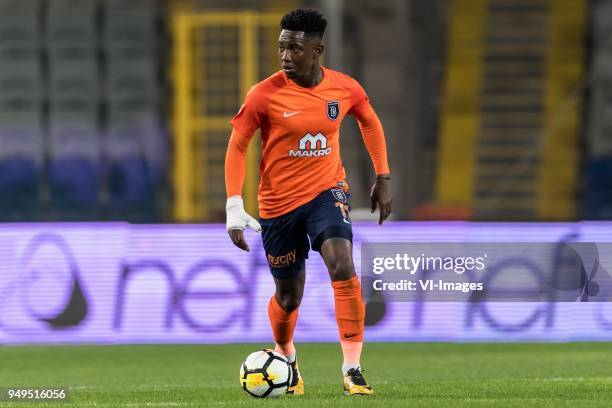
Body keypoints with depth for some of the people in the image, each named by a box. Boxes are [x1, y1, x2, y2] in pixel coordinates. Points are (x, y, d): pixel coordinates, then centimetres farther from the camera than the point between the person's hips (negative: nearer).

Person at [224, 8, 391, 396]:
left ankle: (353, 369, -19)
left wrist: (383, 178, 14)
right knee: (289, 296, 9)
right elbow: (237, 146, -6)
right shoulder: (265, 94, -14)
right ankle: (286, 360, 42)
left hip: (327, 191, 1)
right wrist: (235, 209, -12)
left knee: (343, 266, -25)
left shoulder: (345, 89, -6)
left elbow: (370, 123, 14)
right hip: (278, 202, -1)